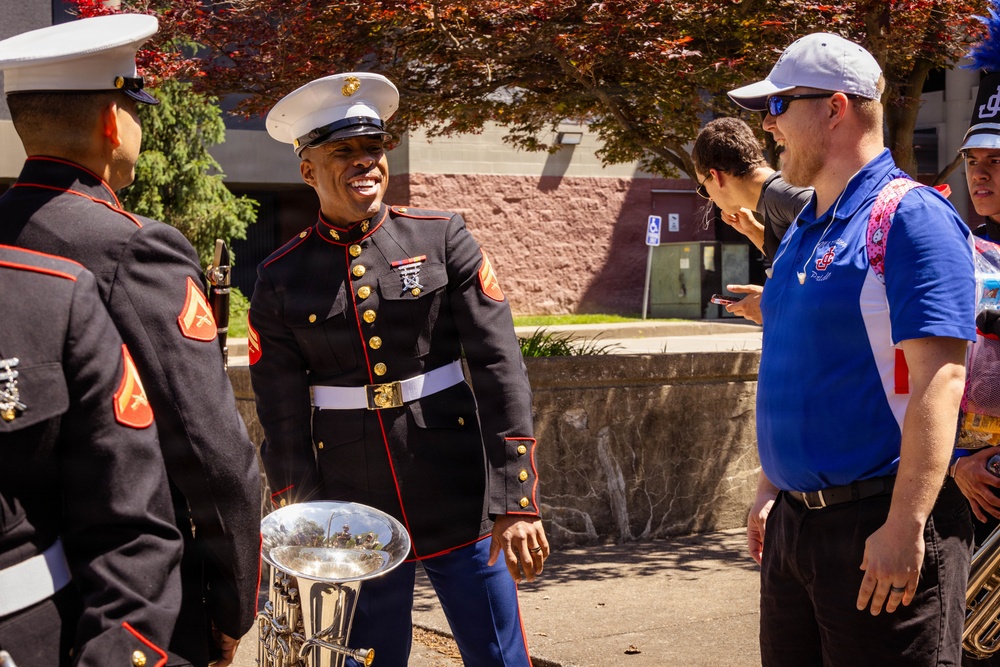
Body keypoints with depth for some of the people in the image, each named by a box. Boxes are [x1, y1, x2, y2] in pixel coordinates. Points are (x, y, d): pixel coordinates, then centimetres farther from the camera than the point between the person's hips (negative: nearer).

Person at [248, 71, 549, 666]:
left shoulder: (443, 238, -2)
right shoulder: (282, 279, 0)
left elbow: (500, 367, -6)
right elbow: (283, 421, 2)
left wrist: (516, 504, -12)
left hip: (460, 500, 0)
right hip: (353, 514, 1)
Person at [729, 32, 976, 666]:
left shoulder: (910, 217, -13)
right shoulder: (803, 231, 15)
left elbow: (939, 381, -21)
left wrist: (903, 528, -24)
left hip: (880, 521, -9)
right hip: (794, 520, 9)